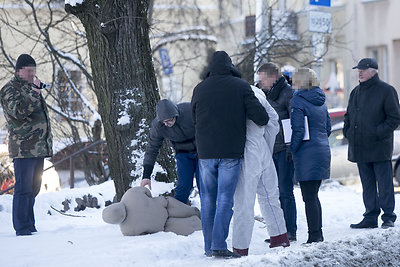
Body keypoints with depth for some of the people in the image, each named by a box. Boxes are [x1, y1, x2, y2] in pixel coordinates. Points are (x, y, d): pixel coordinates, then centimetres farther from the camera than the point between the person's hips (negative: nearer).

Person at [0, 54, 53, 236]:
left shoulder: (31, 87, 22)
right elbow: (19, 111, -23)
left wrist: (47, 143, 27)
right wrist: (33, 93, -28)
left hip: (38, 148, 9)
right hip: (23, 149, -9)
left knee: (33, 189, 11)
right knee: (23, 189, -9)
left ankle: (30, 226, 18)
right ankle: (22, 228, -7)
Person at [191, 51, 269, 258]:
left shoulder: (199, 89, 5)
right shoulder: (240, 86, -3)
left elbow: (195, 119, 14)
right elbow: (260, 116, -9)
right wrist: (262, 122, 13)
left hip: (205, 152, 3)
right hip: (231, 153, -3)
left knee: (208, 200, 12)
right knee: (225, 200, -2)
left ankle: (209, 246, 13)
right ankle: (219, 246, -8)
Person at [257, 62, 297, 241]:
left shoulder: (287, 93, -8)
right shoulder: (265, 93, 15)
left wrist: (291, 148, -16)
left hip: (284, 150, -8)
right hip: (270, 150, 8)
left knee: (285, 191, -5)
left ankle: (290, 232, 1)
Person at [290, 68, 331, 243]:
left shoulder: (298, 101, -12)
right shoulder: (320, 101, 12)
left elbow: (298, 130, -17)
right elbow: (328, 127, 17)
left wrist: (292, 149, -7)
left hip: (307, 155, -8)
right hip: (323, 151, 8)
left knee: (309, 198, -5)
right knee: (313, 196, 17)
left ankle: (314, 236, -5)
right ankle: (318, 234, 20)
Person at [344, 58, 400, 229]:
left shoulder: (386, 91, -5)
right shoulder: (356, 92, 16)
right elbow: (348, 117, 25)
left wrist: (378, 133, -14)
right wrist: (348, 133, 8)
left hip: (380, 147, -6)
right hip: (360, 148, 6)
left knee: (384, 183, -4)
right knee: (367, 185, 10)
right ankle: (371, 217, 15)